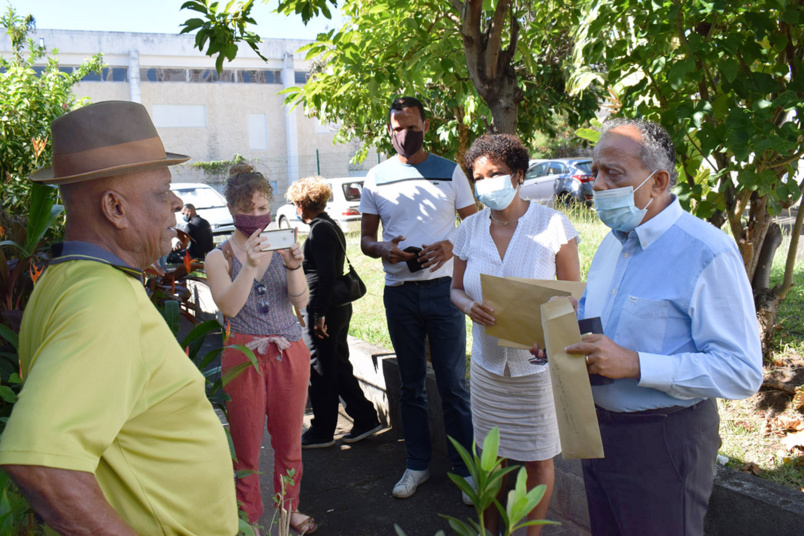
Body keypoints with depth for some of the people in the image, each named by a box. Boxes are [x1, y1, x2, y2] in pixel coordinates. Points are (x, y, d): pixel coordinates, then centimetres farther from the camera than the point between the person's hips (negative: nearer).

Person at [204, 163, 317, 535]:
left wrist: (294, 266, -23)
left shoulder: (283, 248, 3)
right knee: (246, 446, 6)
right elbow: (229, 306, -15)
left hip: (290, 353, 2)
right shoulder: (219, 257, -1)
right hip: (244, 355, -2)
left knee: (289, 441, 14)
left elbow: (301, 301, -5)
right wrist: (249, 266, -28)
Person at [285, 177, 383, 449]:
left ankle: (322, 432, 13)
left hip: (324, 310, -10)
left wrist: (319, 314, -22)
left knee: (320, 372, 1)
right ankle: (365, 419, 21)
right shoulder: (331, 226, 14)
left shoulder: (320, 230, -16)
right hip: (339, 308, 10)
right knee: (338, 367, 16)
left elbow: (325, 275, -22)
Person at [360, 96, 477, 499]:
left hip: (443, 287, -2)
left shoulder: (450, 172, 3)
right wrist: (384, 249, -14)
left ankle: (464, 467, 14)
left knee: (453, 383, 2)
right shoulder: (377, 178, 7)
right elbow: (365, 239, 9)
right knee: (411, 385, 12)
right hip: (399, 291, 2)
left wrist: (451, 246, -16)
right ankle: (417, 464, 24)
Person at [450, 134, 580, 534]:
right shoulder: (469, 230, 1)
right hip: (487, 362, 3)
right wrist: (470, 307, -13)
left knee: (539, 460, 10)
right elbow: (456, 289, 10)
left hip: (538, 363, -3)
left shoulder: (552, 225, -10)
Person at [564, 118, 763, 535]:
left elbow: (742, 372, -24)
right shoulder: (614, 241, 8)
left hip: (663, 441, -7)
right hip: (598, 429, 8)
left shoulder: (708, 253, -20)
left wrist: (636, 365, -31)